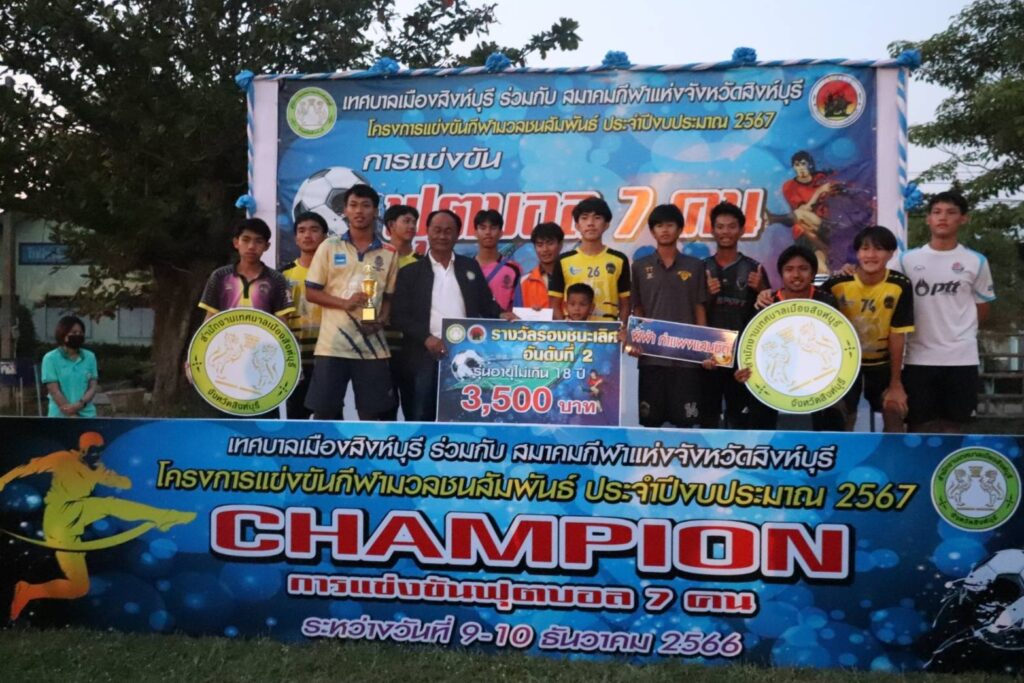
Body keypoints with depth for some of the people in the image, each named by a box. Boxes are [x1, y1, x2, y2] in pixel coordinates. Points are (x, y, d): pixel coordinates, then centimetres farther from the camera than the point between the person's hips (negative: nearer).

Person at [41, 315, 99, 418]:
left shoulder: (90, 357, 7)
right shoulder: (51, 358, -3)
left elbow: (92, 387, 4)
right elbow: (54, 391, -8)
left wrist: (80, 404, -16)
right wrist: (72, 417, -13)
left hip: (86, 416, 3)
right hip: (60, 417, -3)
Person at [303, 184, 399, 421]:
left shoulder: (389, 253, 8)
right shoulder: (329, 247, 3)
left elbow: (390, 296, 11)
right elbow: (311, 292, 3)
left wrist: (382, 319, -10)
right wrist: (344, 303, -13)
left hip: (372, 345, 2)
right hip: (332, 344, -1)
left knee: (373, 414, 5)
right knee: (324, 412, 1)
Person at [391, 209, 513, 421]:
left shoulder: (471, 267, 13)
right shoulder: (410, 272, 6)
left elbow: (486, 304, 13)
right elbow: (400, 315, 0)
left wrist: (501, 315, -9)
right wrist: (426, 338, -14)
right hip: (427, 357, -1)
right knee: (421, 418, 2)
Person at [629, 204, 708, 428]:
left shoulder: (695, 266, 5)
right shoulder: (640, 266, 6)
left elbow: (699, 309, 5)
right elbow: (637, 309, 9)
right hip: (651, 353, 1)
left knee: (685, 419, 3)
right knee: (650, 419, 6)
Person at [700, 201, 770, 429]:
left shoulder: (753, 268, 4)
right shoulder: (701, 268, 6)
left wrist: (761, 289, -13)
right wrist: (707, 295, -14)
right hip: (708, 355, 1)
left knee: (741, 419, 4)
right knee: (707, 418, 7)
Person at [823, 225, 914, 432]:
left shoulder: (900, 286, -19)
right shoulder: (837, 283, -21)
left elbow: (897, 335, -14)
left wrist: (895, 383, -11)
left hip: (883, 362, 1)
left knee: (895, 412, -1)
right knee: (842, 419, 4)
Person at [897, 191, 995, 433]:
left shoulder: (976, 262, 3)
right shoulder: (908, 260, 4)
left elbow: (982, 309, 10)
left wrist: (957, 332, 6)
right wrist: (924, 330, 0)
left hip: (961, 357, 0)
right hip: (919, 357, 1)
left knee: (953, 426, 7)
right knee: (918, 425, 6)